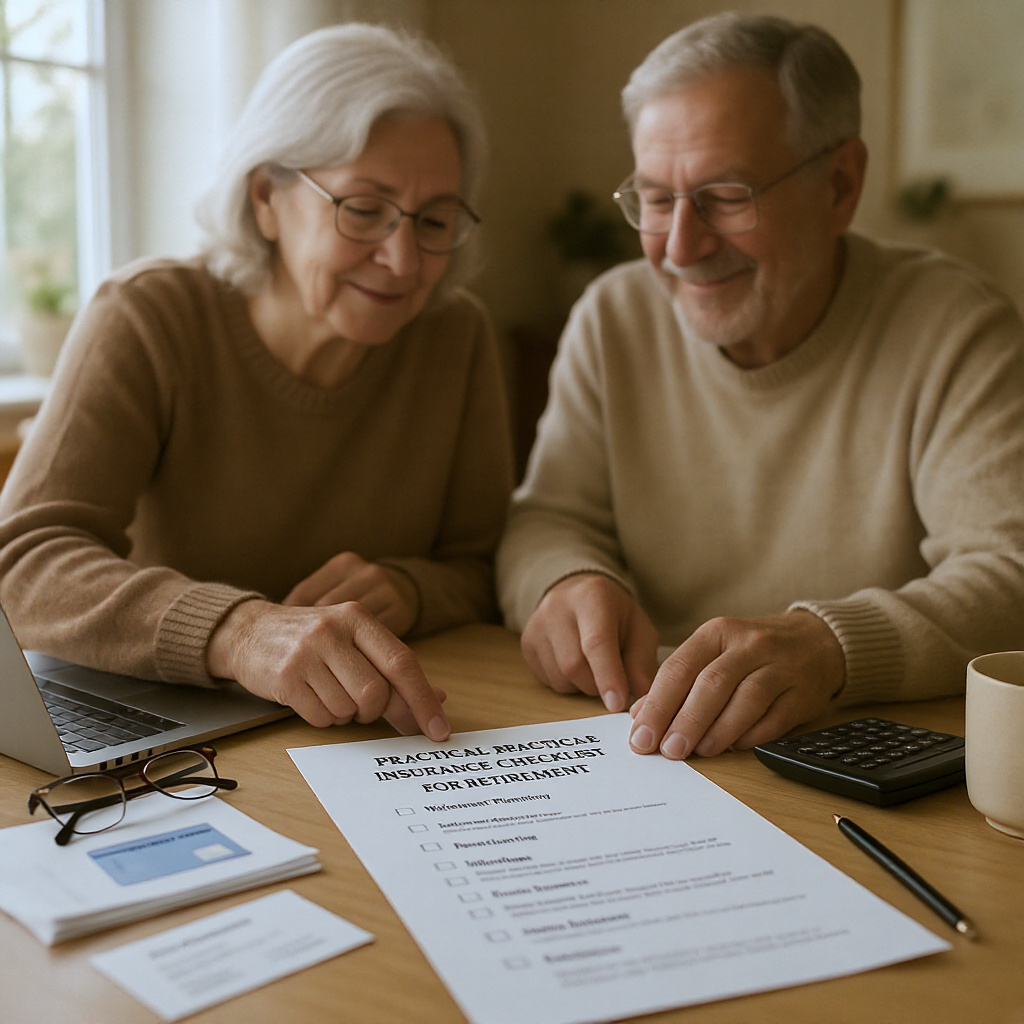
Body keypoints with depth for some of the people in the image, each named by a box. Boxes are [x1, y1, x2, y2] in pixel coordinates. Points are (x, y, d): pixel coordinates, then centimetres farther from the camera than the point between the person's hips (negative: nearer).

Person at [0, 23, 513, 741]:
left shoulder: (456, 335, -1)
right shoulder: (148, 322, -11)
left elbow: (484, 574, 3)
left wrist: (407, 591, -21)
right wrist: (241, 630, -41)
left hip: (381, 748, 2)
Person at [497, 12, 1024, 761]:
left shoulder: (956, 330, -9)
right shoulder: (615, 318, 4)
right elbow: (549, 520, 5)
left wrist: (829, 646, -36)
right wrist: (569, 584, -19)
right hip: (650, 769, 4)